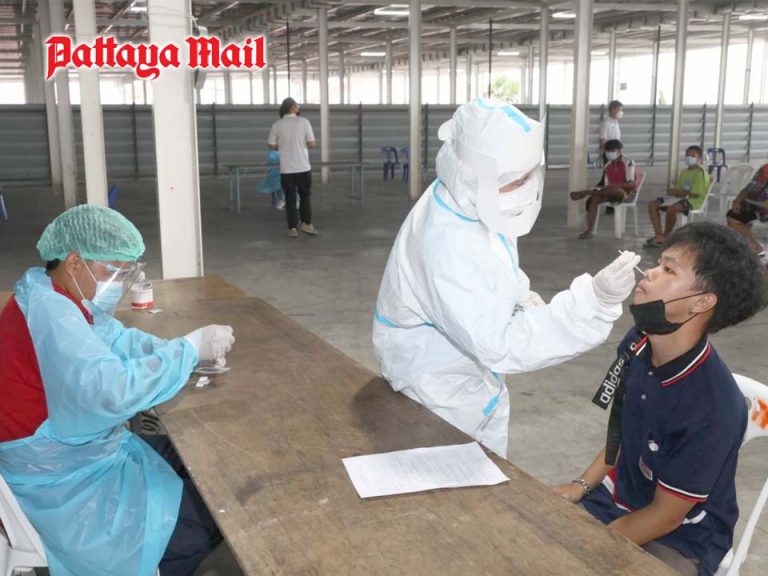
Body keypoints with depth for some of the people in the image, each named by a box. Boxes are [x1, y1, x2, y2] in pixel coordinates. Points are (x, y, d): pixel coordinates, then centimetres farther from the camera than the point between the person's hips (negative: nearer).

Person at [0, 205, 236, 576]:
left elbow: (117, 340, 10)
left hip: (73, 459, 10)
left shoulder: (55, 298, 4)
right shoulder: (47, 312, -29)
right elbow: (112, 390, -42)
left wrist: (189, 352, -7)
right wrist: (192, 347, -31)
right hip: (65, 492, -10)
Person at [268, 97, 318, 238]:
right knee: (305, 196, 14)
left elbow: (272, 146, 3)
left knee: (290, 199, 6)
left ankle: (292, 228, 6)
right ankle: (306, 224, 13)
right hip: (303, 167, -1)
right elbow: (311, 144, -5)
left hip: (286, 168, 1)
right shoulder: (303, 122, -5)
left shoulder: (277, 125, -1)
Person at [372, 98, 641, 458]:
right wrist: (593, 301, -48)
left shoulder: (468, 201, -10)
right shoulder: (449, 248, -39)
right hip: (440, 393, -9)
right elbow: (503, 346, -41)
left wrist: (516, 291, -2)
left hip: (471, 375, 9)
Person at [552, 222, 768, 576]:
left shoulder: (712, 409, -29)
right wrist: (582, 485, 2)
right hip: (618, 497, 6)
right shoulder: (637, 344, -9)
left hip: (680, 539, -6)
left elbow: (666, 516, -19)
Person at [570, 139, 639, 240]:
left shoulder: (628, 163, -10)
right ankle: (590, 229, -32)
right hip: (612, 193, 6)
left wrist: (613, 185, -28)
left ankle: (585, 192, -26)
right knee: (594, 198, -24)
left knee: (615, 189, -41)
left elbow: (631, 184, -19)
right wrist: (598, 190, -14)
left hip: (628, 193, -6)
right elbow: (606, 185, 7)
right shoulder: (607, 167, 7)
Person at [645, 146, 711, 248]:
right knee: (652, 205, -8)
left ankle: (666, 237, -17)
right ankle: (659, 236, -16)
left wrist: (676, 192, -10)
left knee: (671, 209, -37)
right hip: (680, 197, 9)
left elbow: (693, 193, -17)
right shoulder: (684, 172, 18)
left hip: (693, 200, -9)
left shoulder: (701, 173, -9)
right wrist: (673, 192, -9)